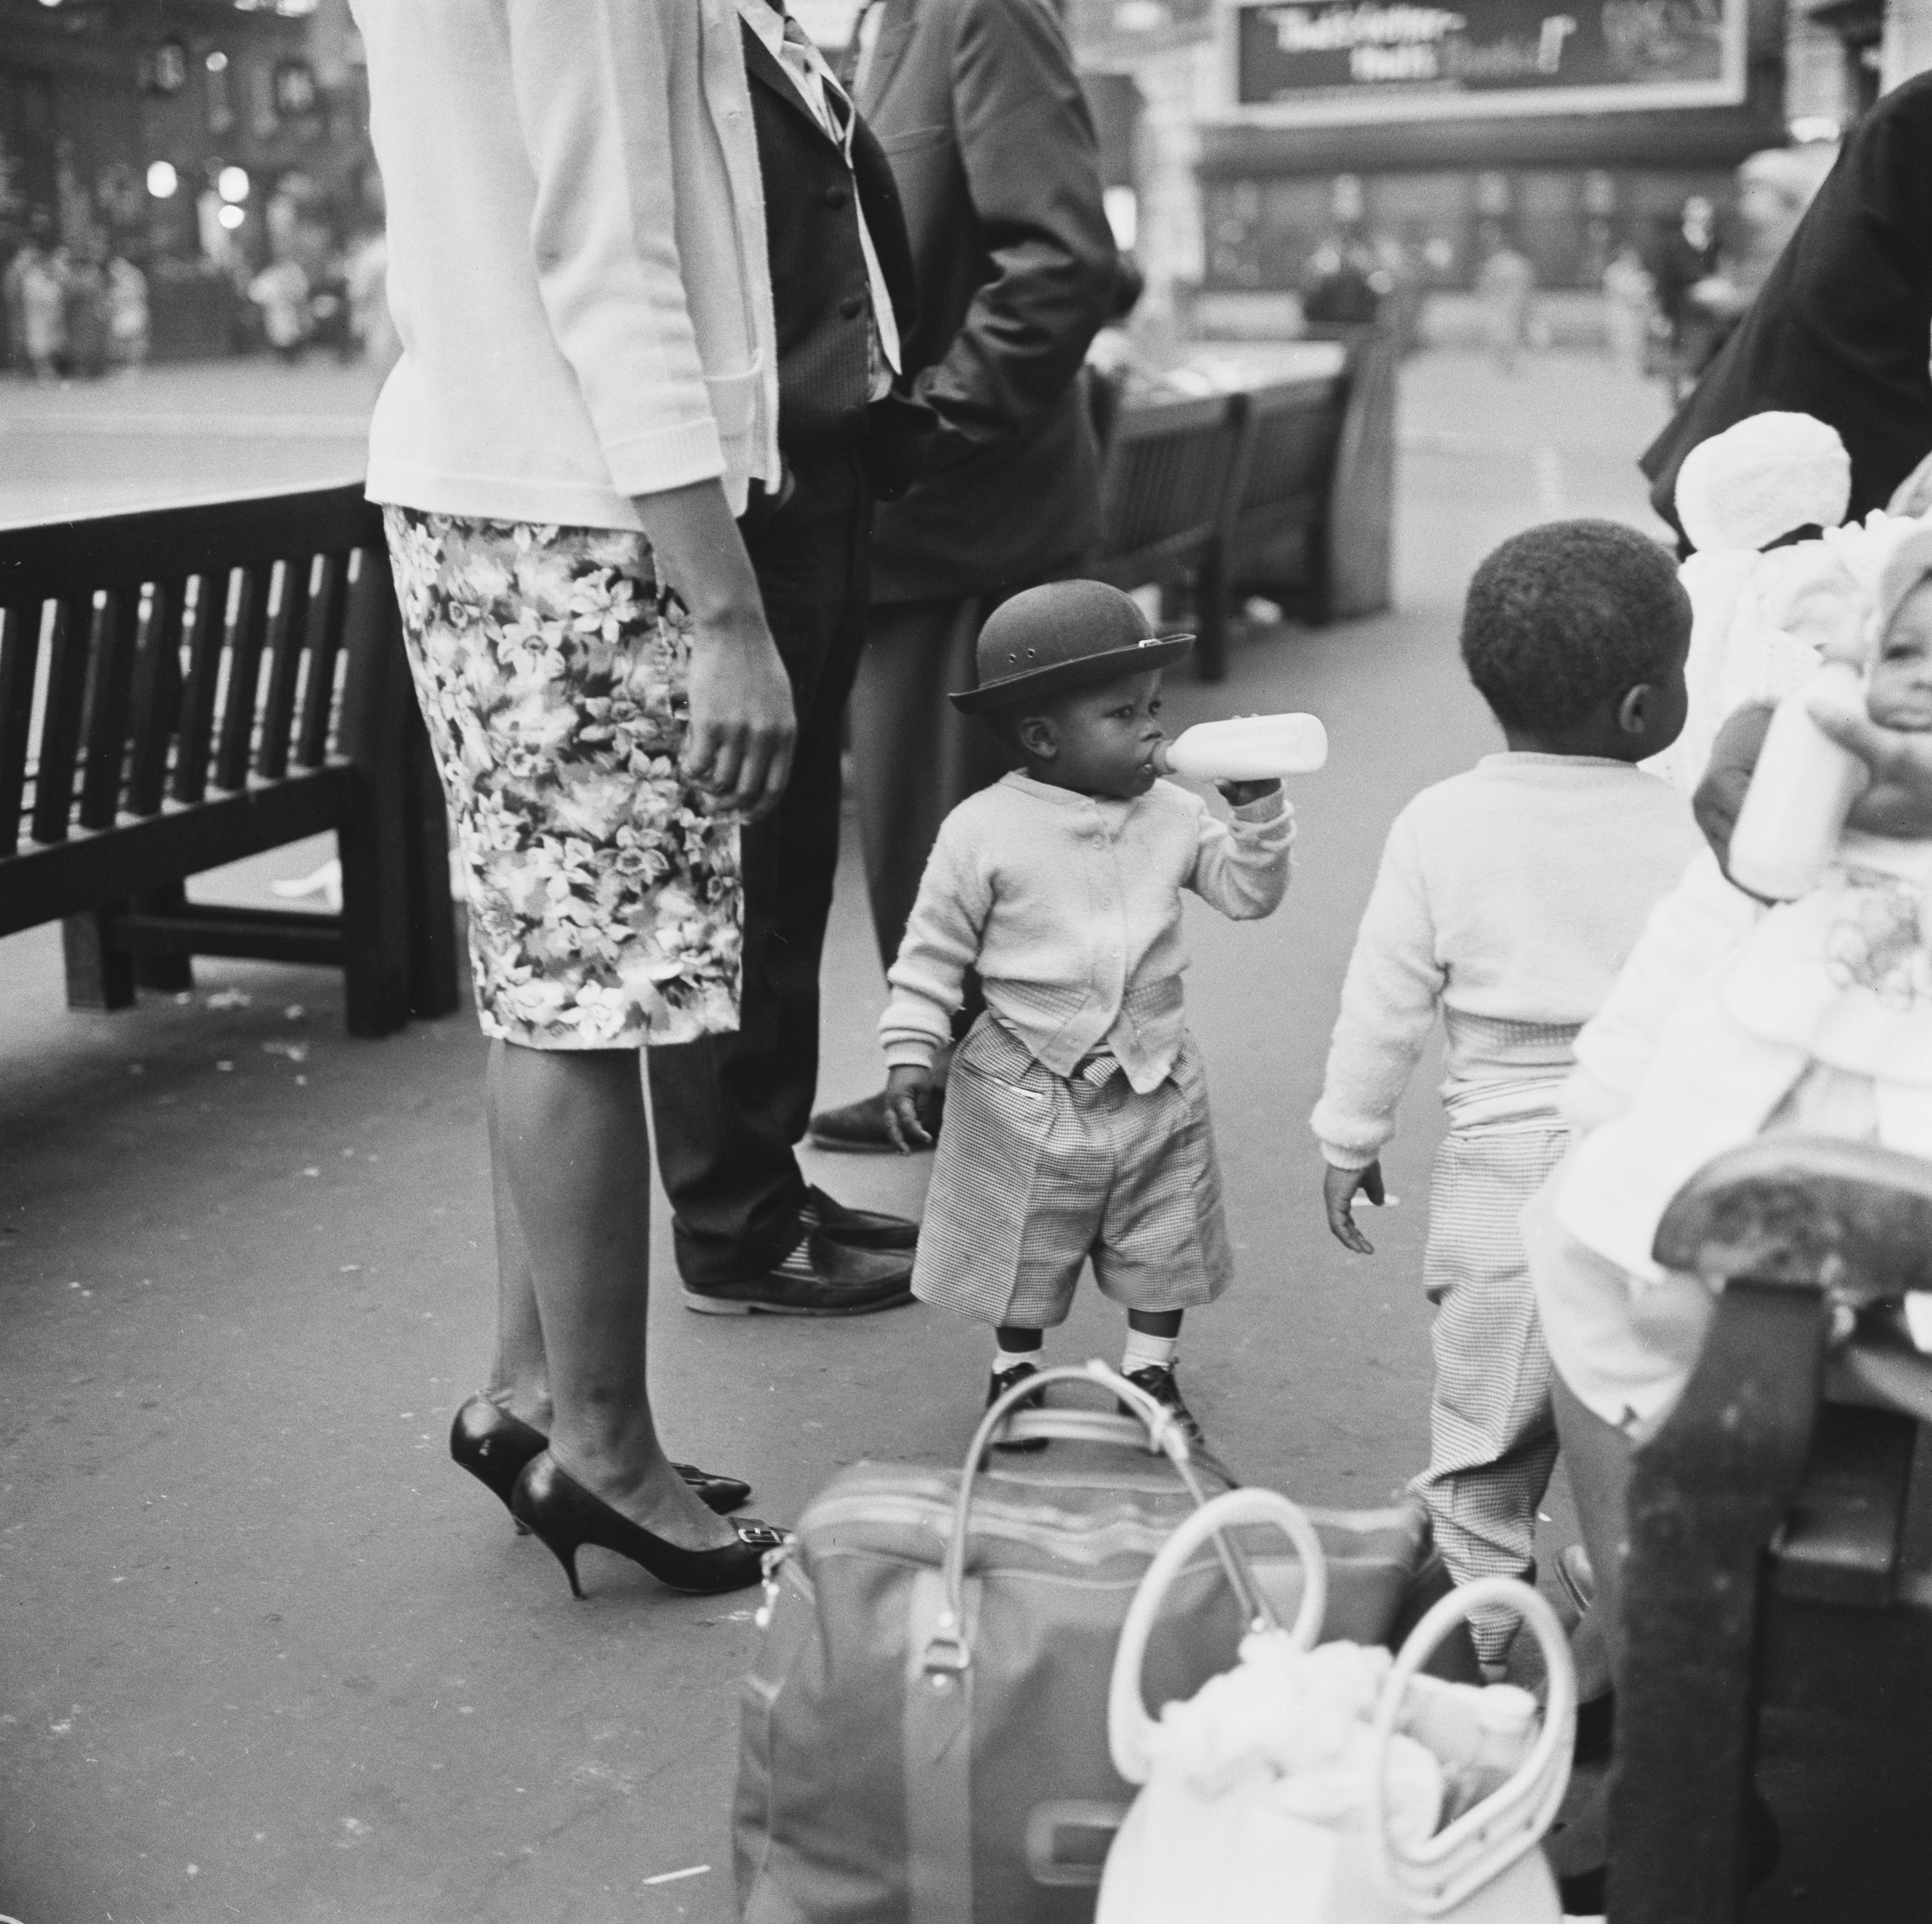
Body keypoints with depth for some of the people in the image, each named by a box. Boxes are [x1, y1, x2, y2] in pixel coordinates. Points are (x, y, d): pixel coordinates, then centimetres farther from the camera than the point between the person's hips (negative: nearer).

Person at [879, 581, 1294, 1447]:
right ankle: (1015, 1373, 33)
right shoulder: (984, 830, -14)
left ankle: (1151, 1372, 33)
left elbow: (1249, 893, 0)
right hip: (1029, 1092, -3)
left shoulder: (1172, 814, -2)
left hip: (1156, 1083, 4)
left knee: (1164, 1245, 15)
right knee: (1025, 1247, 12)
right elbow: (933, 953, -8)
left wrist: (1258, 809, -14)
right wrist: (908, 1056, -11)